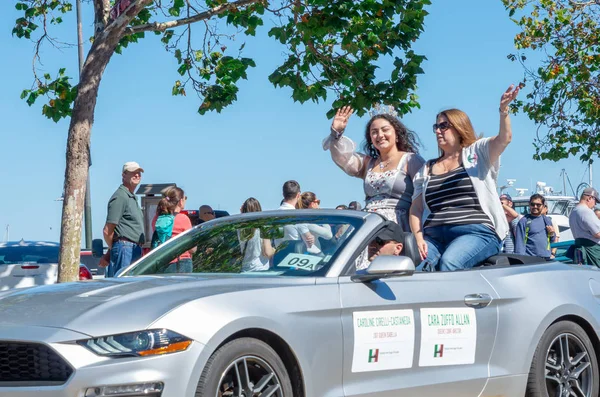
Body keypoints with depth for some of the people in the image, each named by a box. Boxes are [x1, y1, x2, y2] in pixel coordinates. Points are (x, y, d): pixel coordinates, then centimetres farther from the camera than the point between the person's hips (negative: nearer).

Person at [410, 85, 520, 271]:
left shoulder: (477, 152, 14)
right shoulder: (427, 169, 25)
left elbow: (504, 138, -5)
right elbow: (416, 208, 18)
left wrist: (503, 110, -25)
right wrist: (419, 238, -1)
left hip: (476, 233, -4)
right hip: (434, 237, 4)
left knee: (449, 262, -36)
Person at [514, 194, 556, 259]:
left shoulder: (547, 220, 15)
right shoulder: (524, 221, -1)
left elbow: (552, 241, 23)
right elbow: (519, 242, -6)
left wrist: (552, 234, 1)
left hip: (546, 258, 5)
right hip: (529, 259, -5)